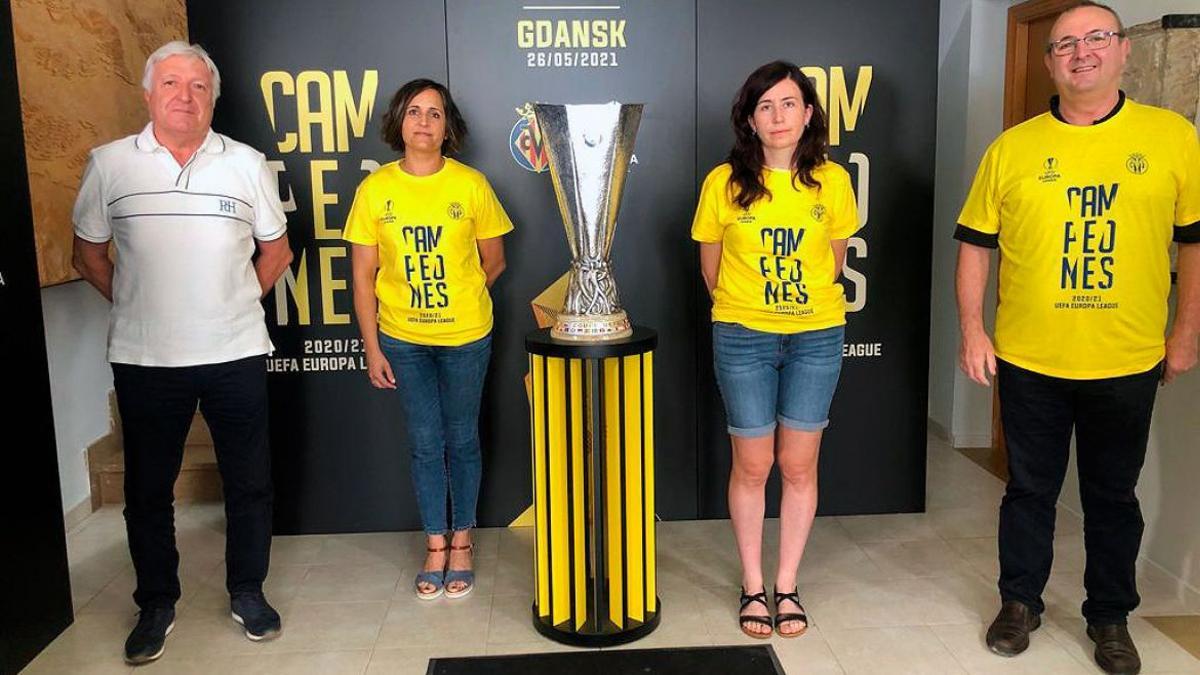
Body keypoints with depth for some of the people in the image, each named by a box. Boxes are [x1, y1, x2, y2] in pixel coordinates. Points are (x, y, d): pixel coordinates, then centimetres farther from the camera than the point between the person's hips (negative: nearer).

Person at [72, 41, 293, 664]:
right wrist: (134, 306, 5)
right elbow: (88, 253, 10)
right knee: (148, 489, 11)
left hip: (235, 354, 0)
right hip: (144, 358, 0)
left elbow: (276, 251, 11)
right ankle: (156, 605, 29)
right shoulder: (109, 163, 1)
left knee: (249, 482, 9)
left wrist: (239, 303, 6)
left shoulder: (247, 164, 3)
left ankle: (247, 592, 28)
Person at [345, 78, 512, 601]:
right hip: (402, 339, 1)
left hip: (465, 337, -1)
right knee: (424, 443, 11)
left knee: (461, 440, 11)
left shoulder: (471, 184, -6)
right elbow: (363, 277, -1)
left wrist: (458, 300, 6)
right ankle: (435, 545, 27)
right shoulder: (374, 190, -3)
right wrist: (372, 348, -3)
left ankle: (460, 543, 28)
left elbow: (493, 262, 5)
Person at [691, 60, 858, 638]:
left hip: (816, 336, 1)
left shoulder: (831, 181, -2)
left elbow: (832, 261, 11)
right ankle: (753, 587, 23)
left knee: (799, 465, 7)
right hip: (743, 337, -1)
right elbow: (711, 269, 6)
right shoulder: (724, 182, -6)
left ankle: (787, 586, 23)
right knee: (752, 465, 6)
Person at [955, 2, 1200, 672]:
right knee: (1030, 490, 13)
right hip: (1028, 361, 0)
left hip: (1128, 364, 0)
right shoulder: (1011, 148, 0)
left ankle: (1111, 619, 33)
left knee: (1114, 496, 14)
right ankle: (1020, 602, 32)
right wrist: (973, 329, -2)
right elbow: (975, 244, 3)